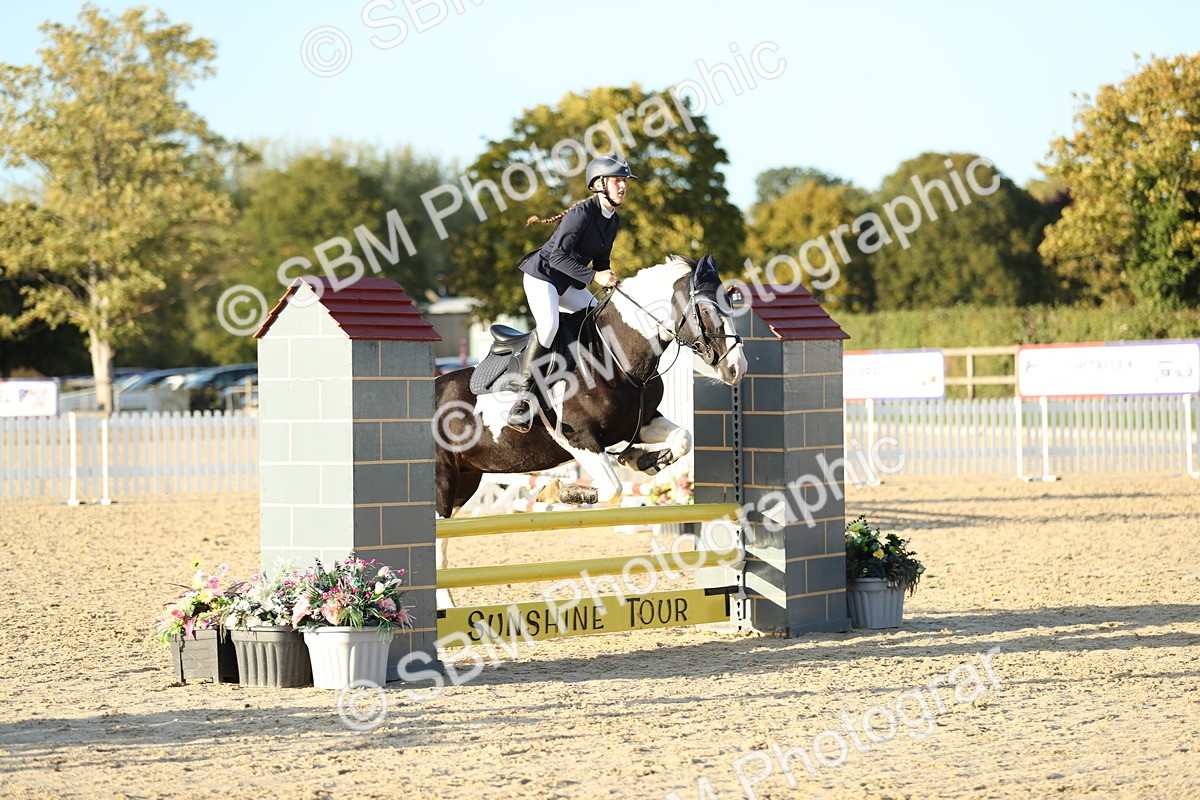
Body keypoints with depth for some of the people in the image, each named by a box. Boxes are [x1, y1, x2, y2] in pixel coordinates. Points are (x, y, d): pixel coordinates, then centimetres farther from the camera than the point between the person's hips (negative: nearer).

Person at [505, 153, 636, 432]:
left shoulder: (613, 220, 6)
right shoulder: (582, 213, -22)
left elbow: (601, 260, 17)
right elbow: (558, 254, -28)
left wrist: (613, 287, 2)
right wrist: (594, 276, -31)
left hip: (568, 283, 10)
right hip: (542, 274, -9)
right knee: (549, 324, -30)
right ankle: (523, 394, -26)